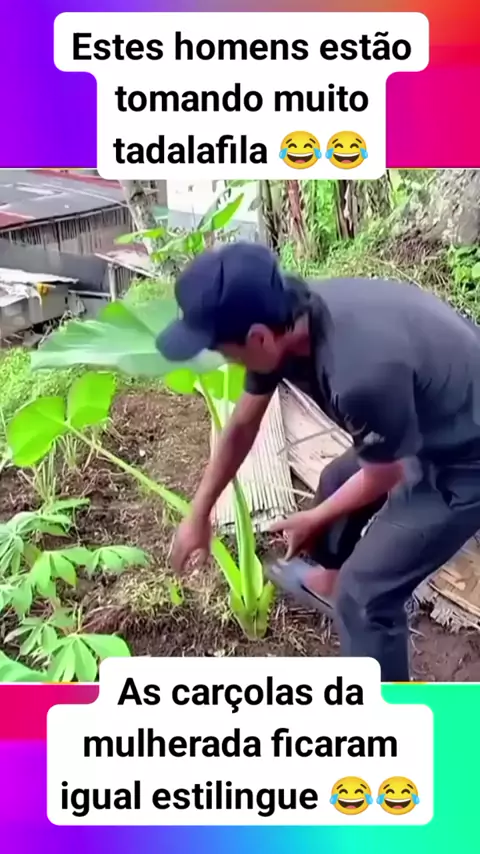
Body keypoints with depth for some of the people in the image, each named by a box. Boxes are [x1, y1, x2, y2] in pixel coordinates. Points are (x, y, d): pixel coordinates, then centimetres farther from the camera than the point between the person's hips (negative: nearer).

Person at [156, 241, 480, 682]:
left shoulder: (362, 371, -40)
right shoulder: (285, 320, -13)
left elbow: (382, 478, -20)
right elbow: (243, 425, 1)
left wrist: (312, 521, -2)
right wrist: (199, 514, 10)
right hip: (424, 424, 8)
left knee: (365, 593, -3)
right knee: (336, 481, 26)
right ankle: (330, 579, 54)